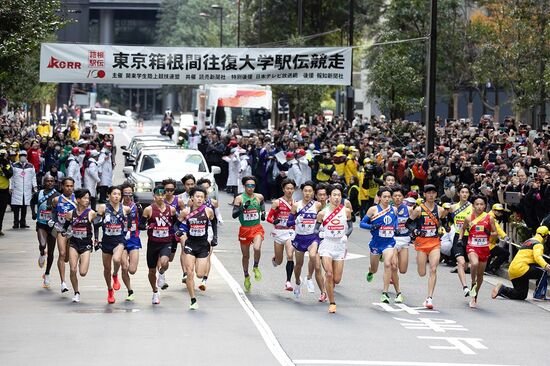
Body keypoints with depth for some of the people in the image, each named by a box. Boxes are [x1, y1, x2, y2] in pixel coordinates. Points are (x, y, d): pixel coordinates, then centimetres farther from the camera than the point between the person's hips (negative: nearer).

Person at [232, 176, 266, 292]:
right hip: (244, 229, 0)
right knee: (246, 255, 12)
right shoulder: (239, 198, -7)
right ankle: (246, 277, 32)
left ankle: (256, 268, 1)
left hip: (257, 228, 0)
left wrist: (263, 212, 9)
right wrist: (243, 207, -28)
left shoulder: (259, 197, 2)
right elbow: (234, 215, -14)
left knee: (257, 248, -27)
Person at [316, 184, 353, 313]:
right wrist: (322, 234, -14)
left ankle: (328, 288, 38)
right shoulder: (323, 213, -3)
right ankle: (332, 303, -6)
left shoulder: (346, 211, 1)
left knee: (337, 279, 3)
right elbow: (316, 229, 7)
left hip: (340, 246, 2)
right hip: (327, 244, -2)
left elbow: (350, 227, 12)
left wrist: (345, 235, -7)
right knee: (329, 274, -17)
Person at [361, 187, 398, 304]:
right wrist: (372, 226, -23)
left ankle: (385, 293, -17)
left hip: (389, 242, 1)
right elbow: (362, 223, -5)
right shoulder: (373, 210, -6)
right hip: (376, 243, -1)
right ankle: (371, 272, 56)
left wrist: (395, 227, 6)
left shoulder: (393, 210, 4)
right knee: (374, 269, 14)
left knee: (388, 264, -21)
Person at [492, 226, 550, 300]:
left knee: (522, 295, 15)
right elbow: (537, 256, -24)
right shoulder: (538, 244, -4)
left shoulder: (528, 241, 25)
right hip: (521, 268, -9)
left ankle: (502, 289, 3)